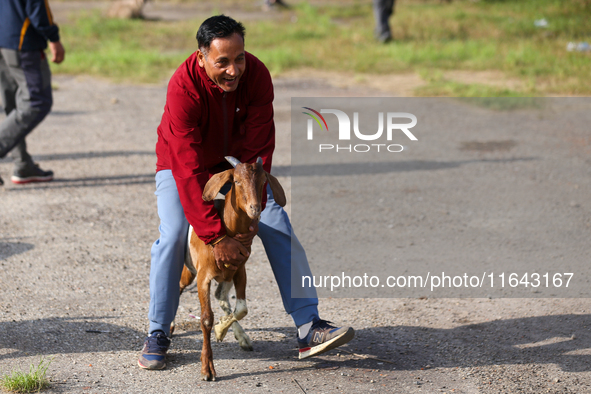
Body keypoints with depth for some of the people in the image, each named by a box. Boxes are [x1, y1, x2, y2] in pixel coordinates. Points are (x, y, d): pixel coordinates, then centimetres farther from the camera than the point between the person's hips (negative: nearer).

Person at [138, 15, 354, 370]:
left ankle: (309, 329, -11)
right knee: (173, 235, -23)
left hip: (237, 162, 3)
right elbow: (190, 170, -38)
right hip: (183, 165, -3)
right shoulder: (184, 88, -35)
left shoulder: (257, 75, -26)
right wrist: (216, 236, -41)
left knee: (279, 226, -11)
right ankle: (158, 334, -7)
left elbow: (258, 150, -25)